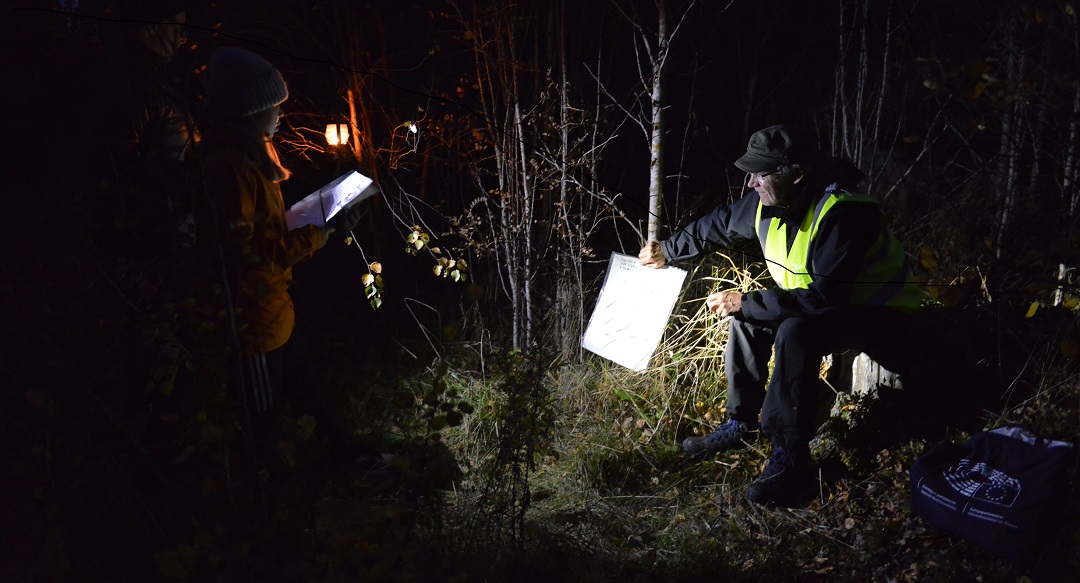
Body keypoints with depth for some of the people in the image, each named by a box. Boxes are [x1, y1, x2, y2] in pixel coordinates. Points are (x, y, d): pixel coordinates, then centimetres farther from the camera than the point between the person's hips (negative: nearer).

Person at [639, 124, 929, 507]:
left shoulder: (842, 214, -31)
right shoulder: (769, 203, -6)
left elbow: (825, 298, -36)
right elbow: (720, 225, 13)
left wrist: (744, 302, -30)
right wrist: (667, 251, 21)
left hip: (882, 314, -9)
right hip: (828, 303, 9)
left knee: (796, 333, -33)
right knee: (748, 317, 2)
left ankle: (790, 457, -24)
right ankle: (740, 425, 11)